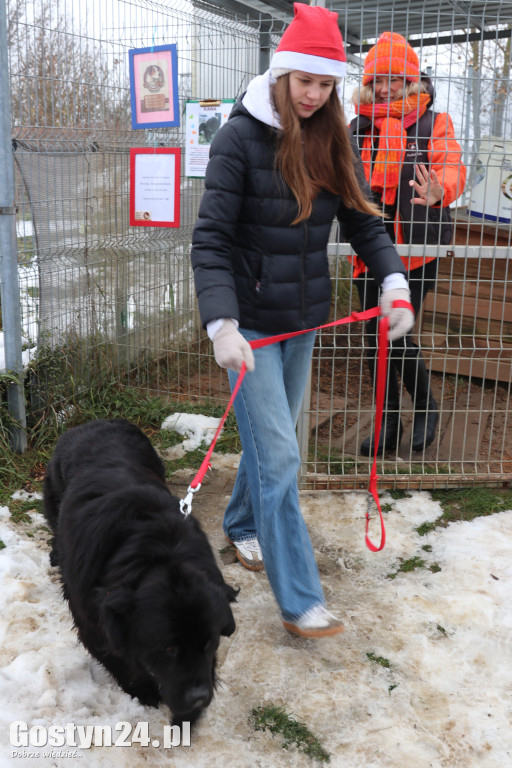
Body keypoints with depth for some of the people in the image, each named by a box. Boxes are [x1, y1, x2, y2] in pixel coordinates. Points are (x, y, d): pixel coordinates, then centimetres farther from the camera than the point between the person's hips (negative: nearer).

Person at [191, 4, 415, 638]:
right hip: (252, 323, -6)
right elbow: (210, 239, -17)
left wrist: (394, 283, -10)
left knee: (271, 437, 19)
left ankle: (241, 525, 44)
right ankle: (299, 602, 2)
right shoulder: (240, 137, -12)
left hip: (305, 320, 6)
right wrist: (222, 323, -29)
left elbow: (362, 220, 7)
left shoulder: (330, 140, 5)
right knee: (278, 456, -7)